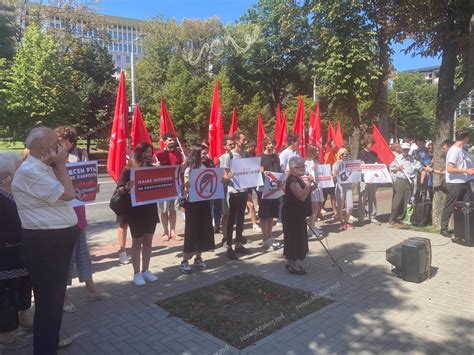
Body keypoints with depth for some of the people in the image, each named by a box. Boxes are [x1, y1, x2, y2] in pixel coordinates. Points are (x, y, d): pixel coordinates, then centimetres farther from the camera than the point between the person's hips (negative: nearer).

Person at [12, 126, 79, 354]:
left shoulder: (44, 168, 13)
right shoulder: (30, 171, -18)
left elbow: (65, 195, 15)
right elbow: (68, 194, -19)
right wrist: (61, 164, -13)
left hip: (57, 239, 10)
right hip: (45, 243, -10)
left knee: (55, 295, 23)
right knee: (48, 298, 3)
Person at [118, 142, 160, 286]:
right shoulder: (129, 169, -9)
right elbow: (120, 191, -13)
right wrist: (126, 188, -34)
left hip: (151, 209, 5)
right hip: (135, 211, -4)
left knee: (148, 241, 11)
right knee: (137, 241, 5)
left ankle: (145, 270, 24)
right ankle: (136, 273, 15)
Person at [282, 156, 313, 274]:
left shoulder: (298, 178, 12)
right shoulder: (292, 180, -20)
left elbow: (305, 195, 24)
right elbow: (302, 196, -31)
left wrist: (309, 184, 12)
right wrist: (309, 183, -30)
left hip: (297, 214, 11)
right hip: (292, 214, -11)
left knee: (297, 237, 16)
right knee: (293, 237, -5)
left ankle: (290, 261, 27)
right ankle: (292, 265, 4)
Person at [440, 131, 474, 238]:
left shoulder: (463, 150, 12)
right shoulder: (454, 150, -15)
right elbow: (450, 169, -20)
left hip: (464, 182, 8)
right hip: (454, 184, -8)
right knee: (449, 207, 0)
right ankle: (444, 228, 10)